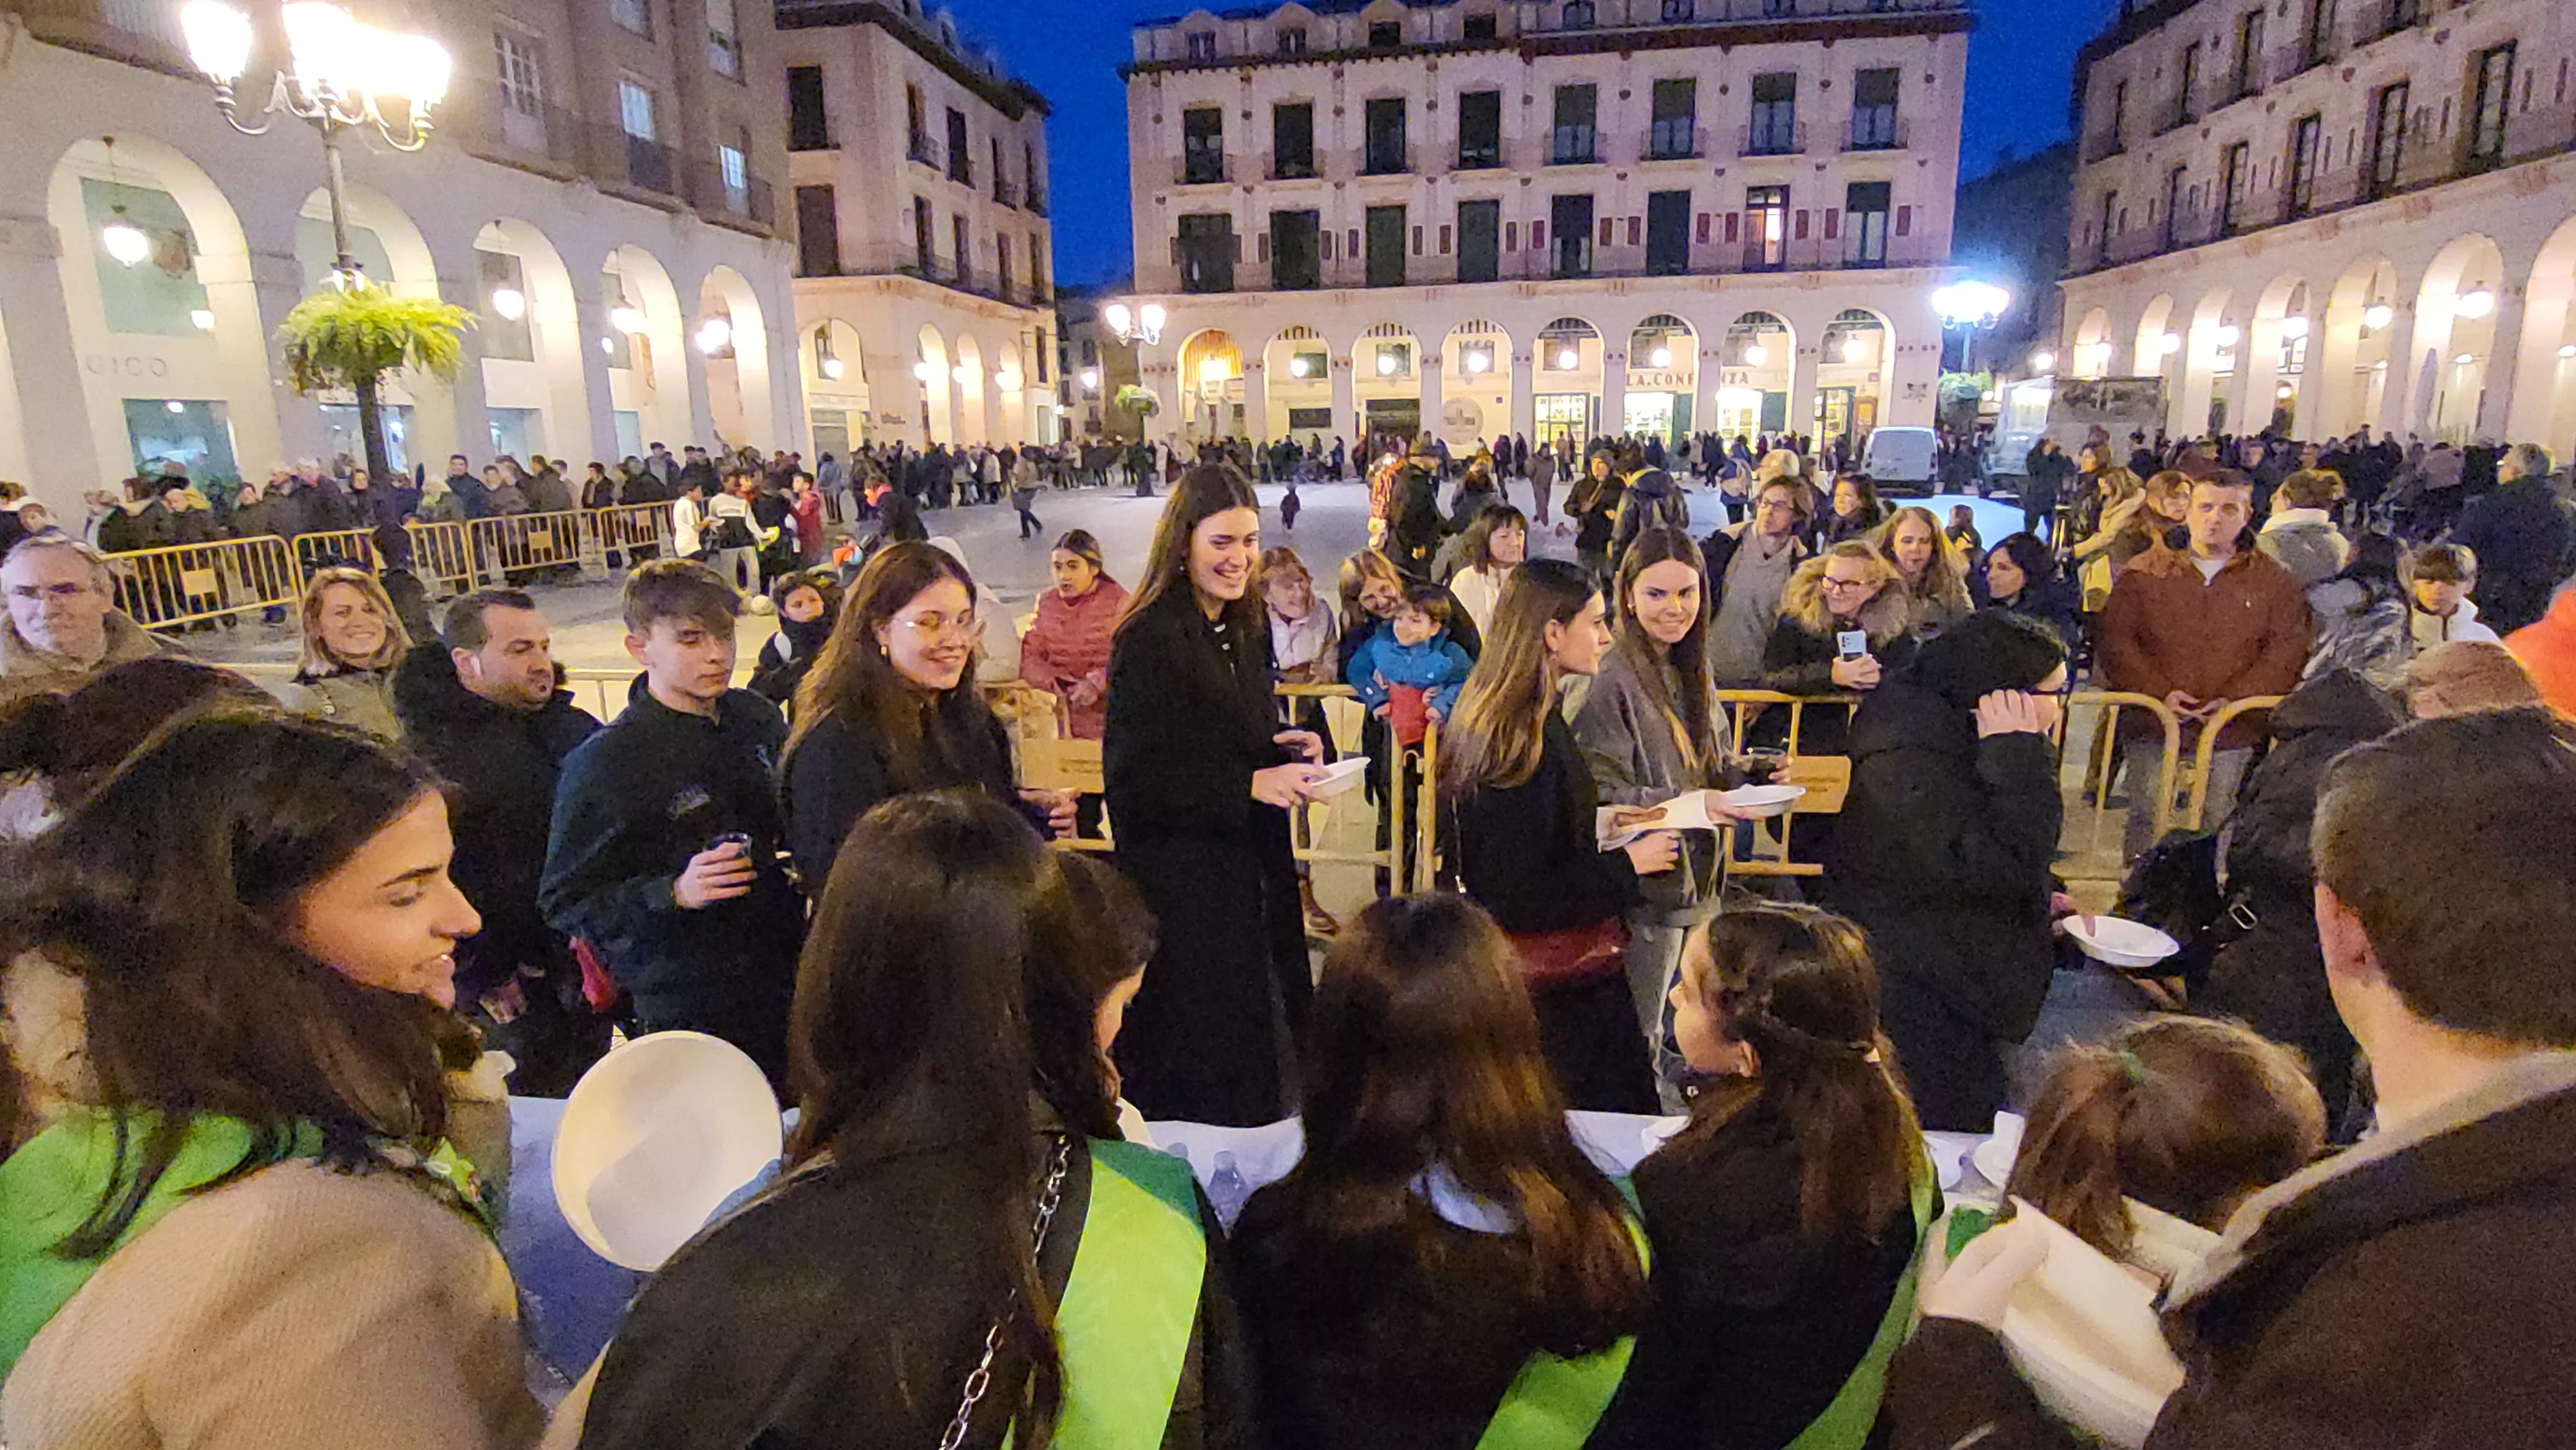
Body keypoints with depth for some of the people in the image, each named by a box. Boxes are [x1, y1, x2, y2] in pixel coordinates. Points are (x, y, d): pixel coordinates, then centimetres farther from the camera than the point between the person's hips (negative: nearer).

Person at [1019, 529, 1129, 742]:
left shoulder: (1117, 599, -4)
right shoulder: (1046, 603, 8)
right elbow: (1029, 657, 5)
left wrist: (1097, 684, -23)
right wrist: (1056, 682, -13)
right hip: (1064, 712, 3)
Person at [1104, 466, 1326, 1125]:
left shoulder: (1246, 628, 9)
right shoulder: (1150, 639, -17)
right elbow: (1132, 779, -20)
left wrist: (1284, 745, 1)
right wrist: (1250, 785, -22)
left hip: (1250, 867, 8)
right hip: (1180, 880, -8)